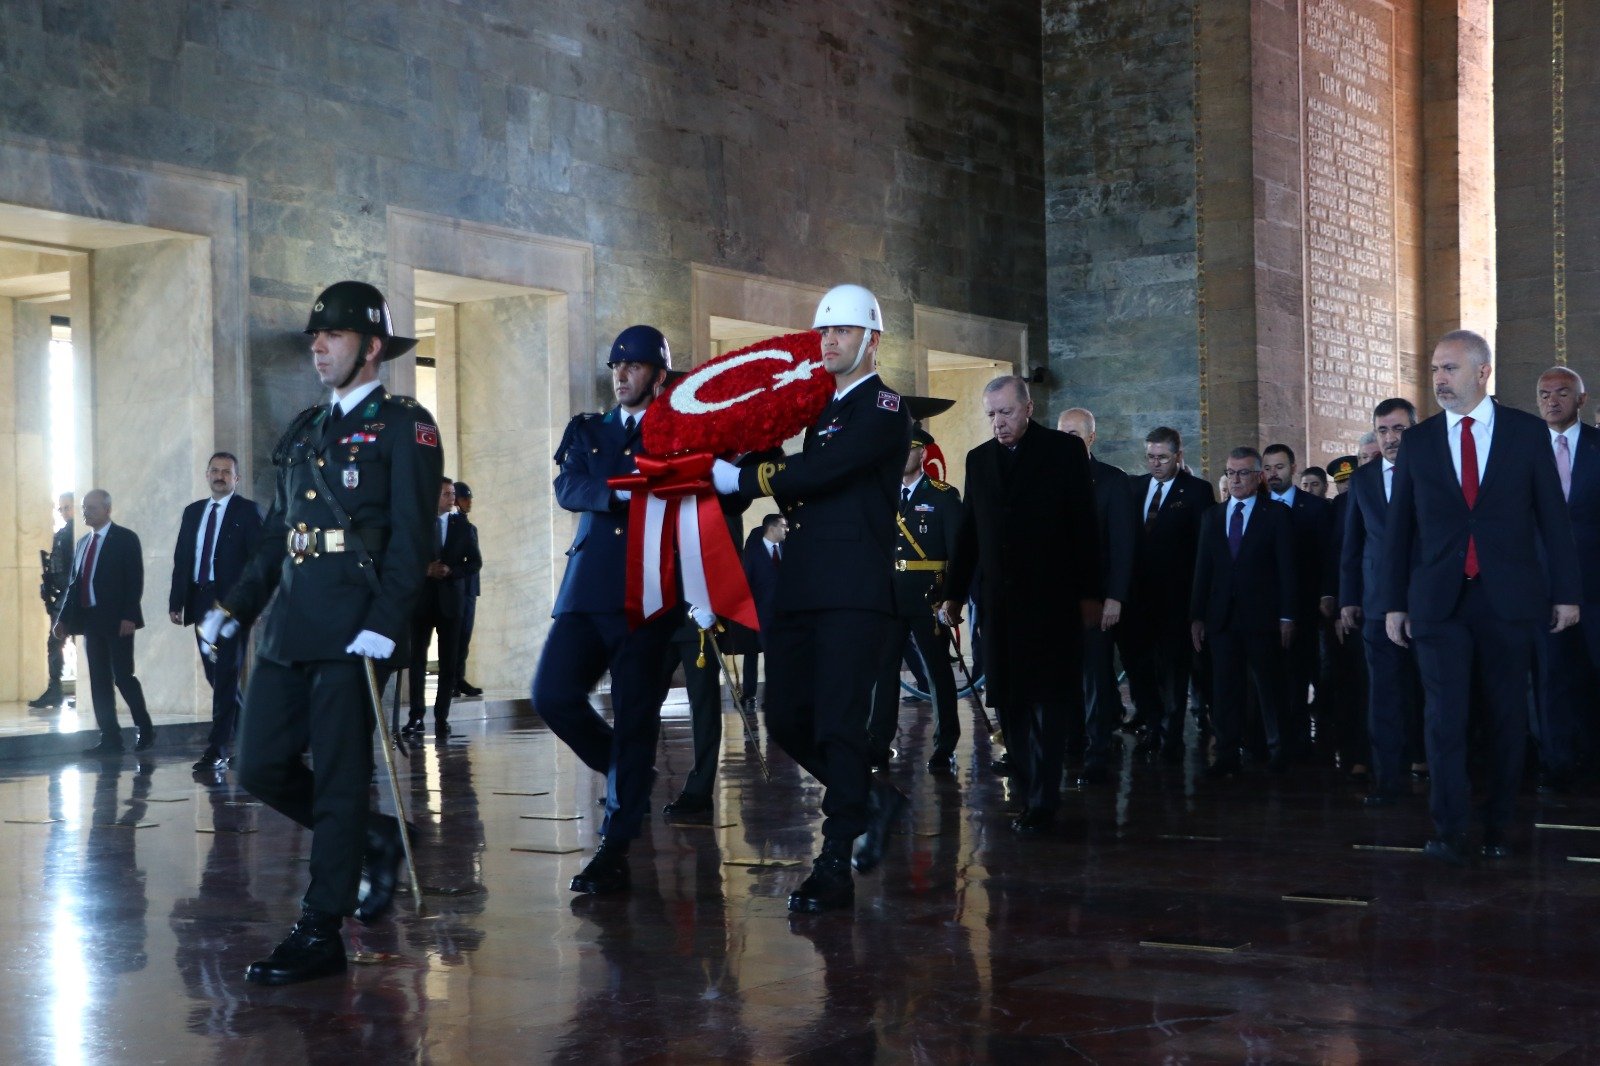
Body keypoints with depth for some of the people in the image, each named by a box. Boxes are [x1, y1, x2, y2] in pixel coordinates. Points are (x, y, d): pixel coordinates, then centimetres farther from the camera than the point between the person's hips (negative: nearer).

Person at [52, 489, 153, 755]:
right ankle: (110, 738, 7)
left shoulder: (125, 539, -3)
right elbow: (74, 583, 17)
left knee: (123, 676, -6)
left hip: (116, 620, -6)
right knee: (99, 681, 4)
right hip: (90, 620, 6)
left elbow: (135, 581, -10)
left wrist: (128, 616, -18)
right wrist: (64, 618, 11)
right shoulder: (83, 542, 16)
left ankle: (144, 728, 10)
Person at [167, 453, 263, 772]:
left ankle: (218, 750, -8)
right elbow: (181, 559, 13)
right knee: (215, 674, 10)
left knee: (226, 674, -8)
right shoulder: (192, 512, 16)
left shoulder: (247, 511, 0)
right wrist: (176, 601, 6)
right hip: (201, 602, 6)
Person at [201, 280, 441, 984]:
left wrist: (385, 625, -20)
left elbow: (411, 537, -10)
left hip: (352, 629, -8)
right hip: (288, 627, 8)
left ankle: (320, 933, 2)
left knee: (338, 779, -4)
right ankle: (373, 840, 26)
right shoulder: (302, 432, 21)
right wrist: (235, 609, 13)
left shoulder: (403, 426, -1)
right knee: (259, 768, 7)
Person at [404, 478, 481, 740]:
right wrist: (424, 569, -15)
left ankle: (441, 718, 3)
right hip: (421, 599, -1)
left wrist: (450, 571, -11)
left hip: (450, 600, 1)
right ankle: (416, 716, 6)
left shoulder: (462, 525, 7)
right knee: (417, 658, 0)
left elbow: (475, 562, 4)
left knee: (449, 661, -1)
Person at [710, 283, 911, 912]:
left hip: (855, 593, -8)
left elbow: (820, 471, -16)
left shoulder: (882, 408, -4)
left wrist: (742, 480, -10)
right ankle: (872, 800, 27)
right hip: (800, 592, 8)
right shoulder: (819, 408, 23)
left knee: (838, 723, -9)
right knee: (786, 718, 7)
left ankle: (834, 870, -4)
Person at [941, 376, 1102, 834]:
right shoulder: (979, 458, 12)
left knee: (1046, 701, -5)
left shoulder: (1065, 449, -1)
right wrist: (954, 592, 11)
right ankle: (1029, 792, 11)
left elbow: (1084, 526, -3)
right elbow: (969, 532, 14)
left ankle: (1041, 803, -5)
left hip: (1051, 598, -4)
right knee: (1010, 702, 5)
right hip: (1000, 601, 5)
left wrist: (1089, 594, -7)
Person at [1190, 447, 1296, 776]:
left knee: (1269, 685, 3)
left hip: (1263, 616, -3)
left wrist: (1286, 616, -8)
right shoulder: (1212, 516, 14)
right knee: (1225, 687, 0)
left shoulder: (1277, 514, 3)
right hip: (1222, 617, 3)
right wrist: (1196, 616, 6)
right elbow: (1203, 569, 12)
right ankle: (1227, 756, 2)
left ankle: (1277, 750, 13)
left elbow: (1286, 567, -1)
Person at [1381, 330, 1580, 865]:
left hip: (1509, 599, 0)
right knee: (1445, 717, -6)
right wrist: (1393, 602, 6)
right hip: (1439, 601, 0)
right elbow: (1399, 527, 8)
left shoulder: (1528, 433, 2)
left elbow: (1553, 515, 3)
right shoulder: (1417, 441, 6)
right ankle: (1449, 831, -6)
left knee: (1507, 718, 6)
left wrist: (1566, 592, 1)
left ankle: (1497, 828, 16)